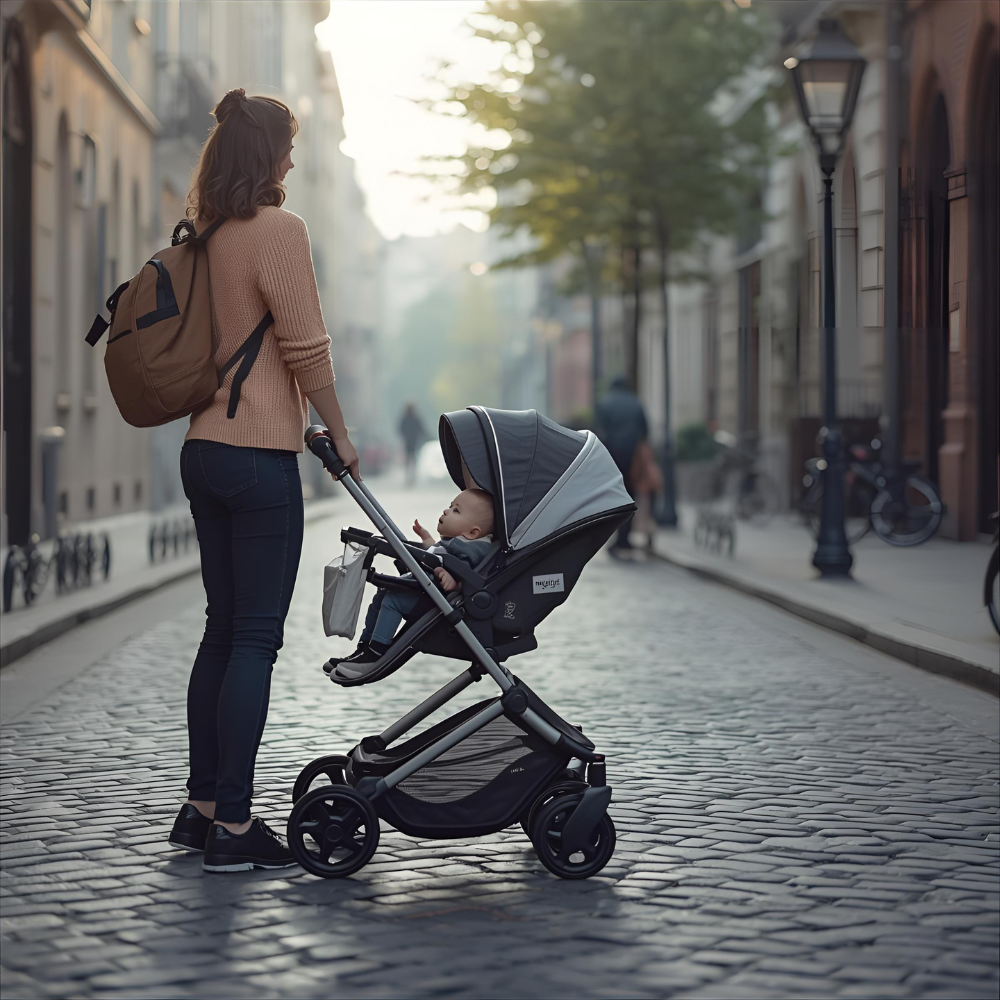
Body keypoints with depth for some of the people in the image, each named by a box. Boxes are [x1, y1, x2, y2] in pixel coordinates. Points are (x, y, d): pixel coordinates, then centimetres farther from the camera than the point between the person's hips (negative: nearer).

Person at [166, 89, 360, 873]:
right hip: (259, 456, -8)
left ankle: (202, 807, 20)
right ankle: (232, 825, -3)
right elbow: (307, 349, -13)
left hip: (204, 449, 8)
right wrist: (341, 436, -3)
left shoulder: (206, 236, 12)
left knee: (224, 628, 14)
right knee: (256, 639, -5)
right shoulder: (278, 230, -12)